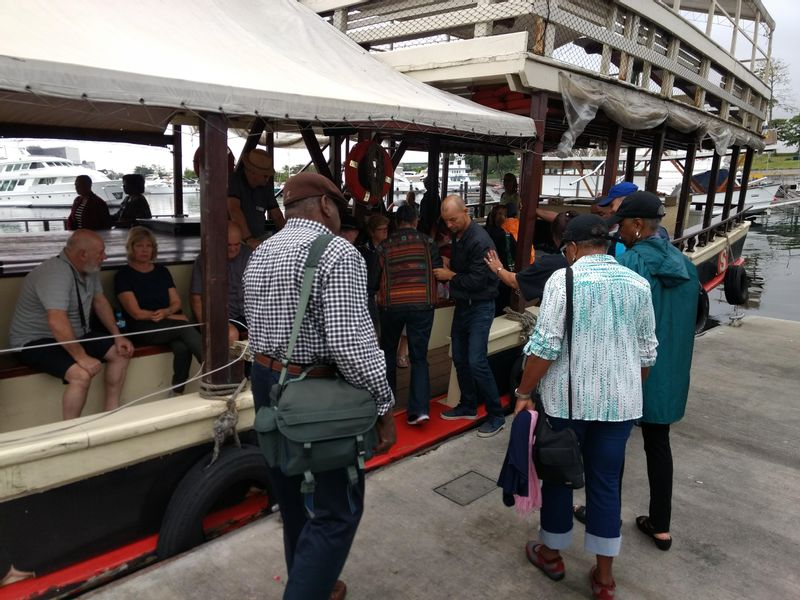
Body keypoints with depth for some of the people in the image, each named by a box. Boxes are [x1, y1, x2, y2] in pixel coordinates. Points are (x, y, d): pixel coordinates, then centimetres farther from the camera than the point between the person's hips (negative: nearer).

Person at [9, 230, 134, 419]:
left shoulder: (89, 269, 1)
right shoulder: (56, 273, -29)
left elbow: (100, 302, 12)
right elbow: (57, 323, -39)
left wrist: (117, 336, 2)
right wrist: (82, 357, -34)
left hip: (76, 336, 10)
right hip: (37, 341, -9)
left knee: (120, 353, 0)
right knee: (82, 375, -31)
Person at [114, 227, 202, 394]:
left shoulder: (162, 271, 18)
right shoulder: (123, 275, 3)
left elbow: (176, 302, 13)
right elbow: (137, 313, -5)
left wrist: (165, 312, -11)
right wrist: (173, 317, -7)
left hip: (170, 326, 4)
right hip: (142, 330, -4)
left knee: (182, 348, -31)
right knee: (184, 327, -32)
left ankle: (177, 393, -22)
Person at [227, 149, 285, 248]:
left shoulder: (265, 188, 6)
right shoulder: (233, 180, -12)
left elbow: (277, 216, 9)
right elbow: (234, 210, -24)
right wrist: (249, 239, -32)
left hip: (259, 241, 5)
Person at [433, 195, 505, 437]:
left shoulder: (479, 241, -20)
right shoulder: (457, 236, 7)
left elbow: (477, 280, -24)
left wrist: (450, 276, -10)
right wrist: (445, 271, -1)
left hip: (480, 307, -9)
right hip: (462, 304, 9)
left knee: (476, 361, -11)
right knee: (459, 359, 13)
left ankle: (496, 416, 1)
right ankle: (468, 406, 29)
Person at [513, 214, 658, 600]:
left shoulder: (564, 279, -11)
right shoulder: (639, 284, 4)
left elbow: (545, 345, -16)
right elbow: (646, 352, 9)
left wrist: (524, 392, -6)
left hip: (568, 398, -4)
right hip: (620, 400, 4)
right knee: (606, 481, 14)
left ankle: (551, 553, 32)